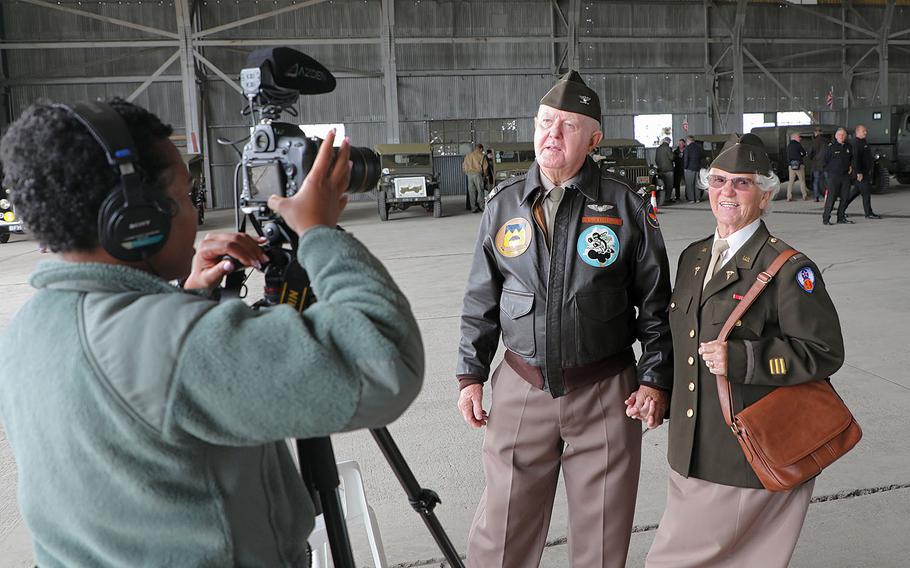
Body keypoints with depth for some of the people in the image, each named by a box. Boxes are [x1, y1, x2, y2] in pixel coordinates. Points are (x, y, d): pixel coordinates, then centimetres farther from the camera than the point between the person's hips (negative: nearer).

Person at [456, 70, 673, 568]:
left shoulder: (626, 207, -3)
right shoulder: (504, 203, 3)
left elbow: (655, 302, 3)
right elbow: (481, 299, 9)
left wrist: (655, 379, -2)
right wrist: (470, 374, 6)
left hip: (605, 392, -1)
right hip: (521, 388, 2)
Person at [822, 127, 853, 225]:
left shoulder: (848, 146, 11)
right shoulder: (831, 146, -5)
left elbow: (852, 157, 27)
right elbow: (824, 160, -1)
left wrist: (851, 166, 13)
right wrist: (829, 169, -3)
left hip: (845, 175, 6)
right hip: (833, 175, -6)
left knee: (845, 197, 6)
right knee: (831, 197, -10)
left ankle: (841, 217, 15)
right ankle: (825, 218, -6)